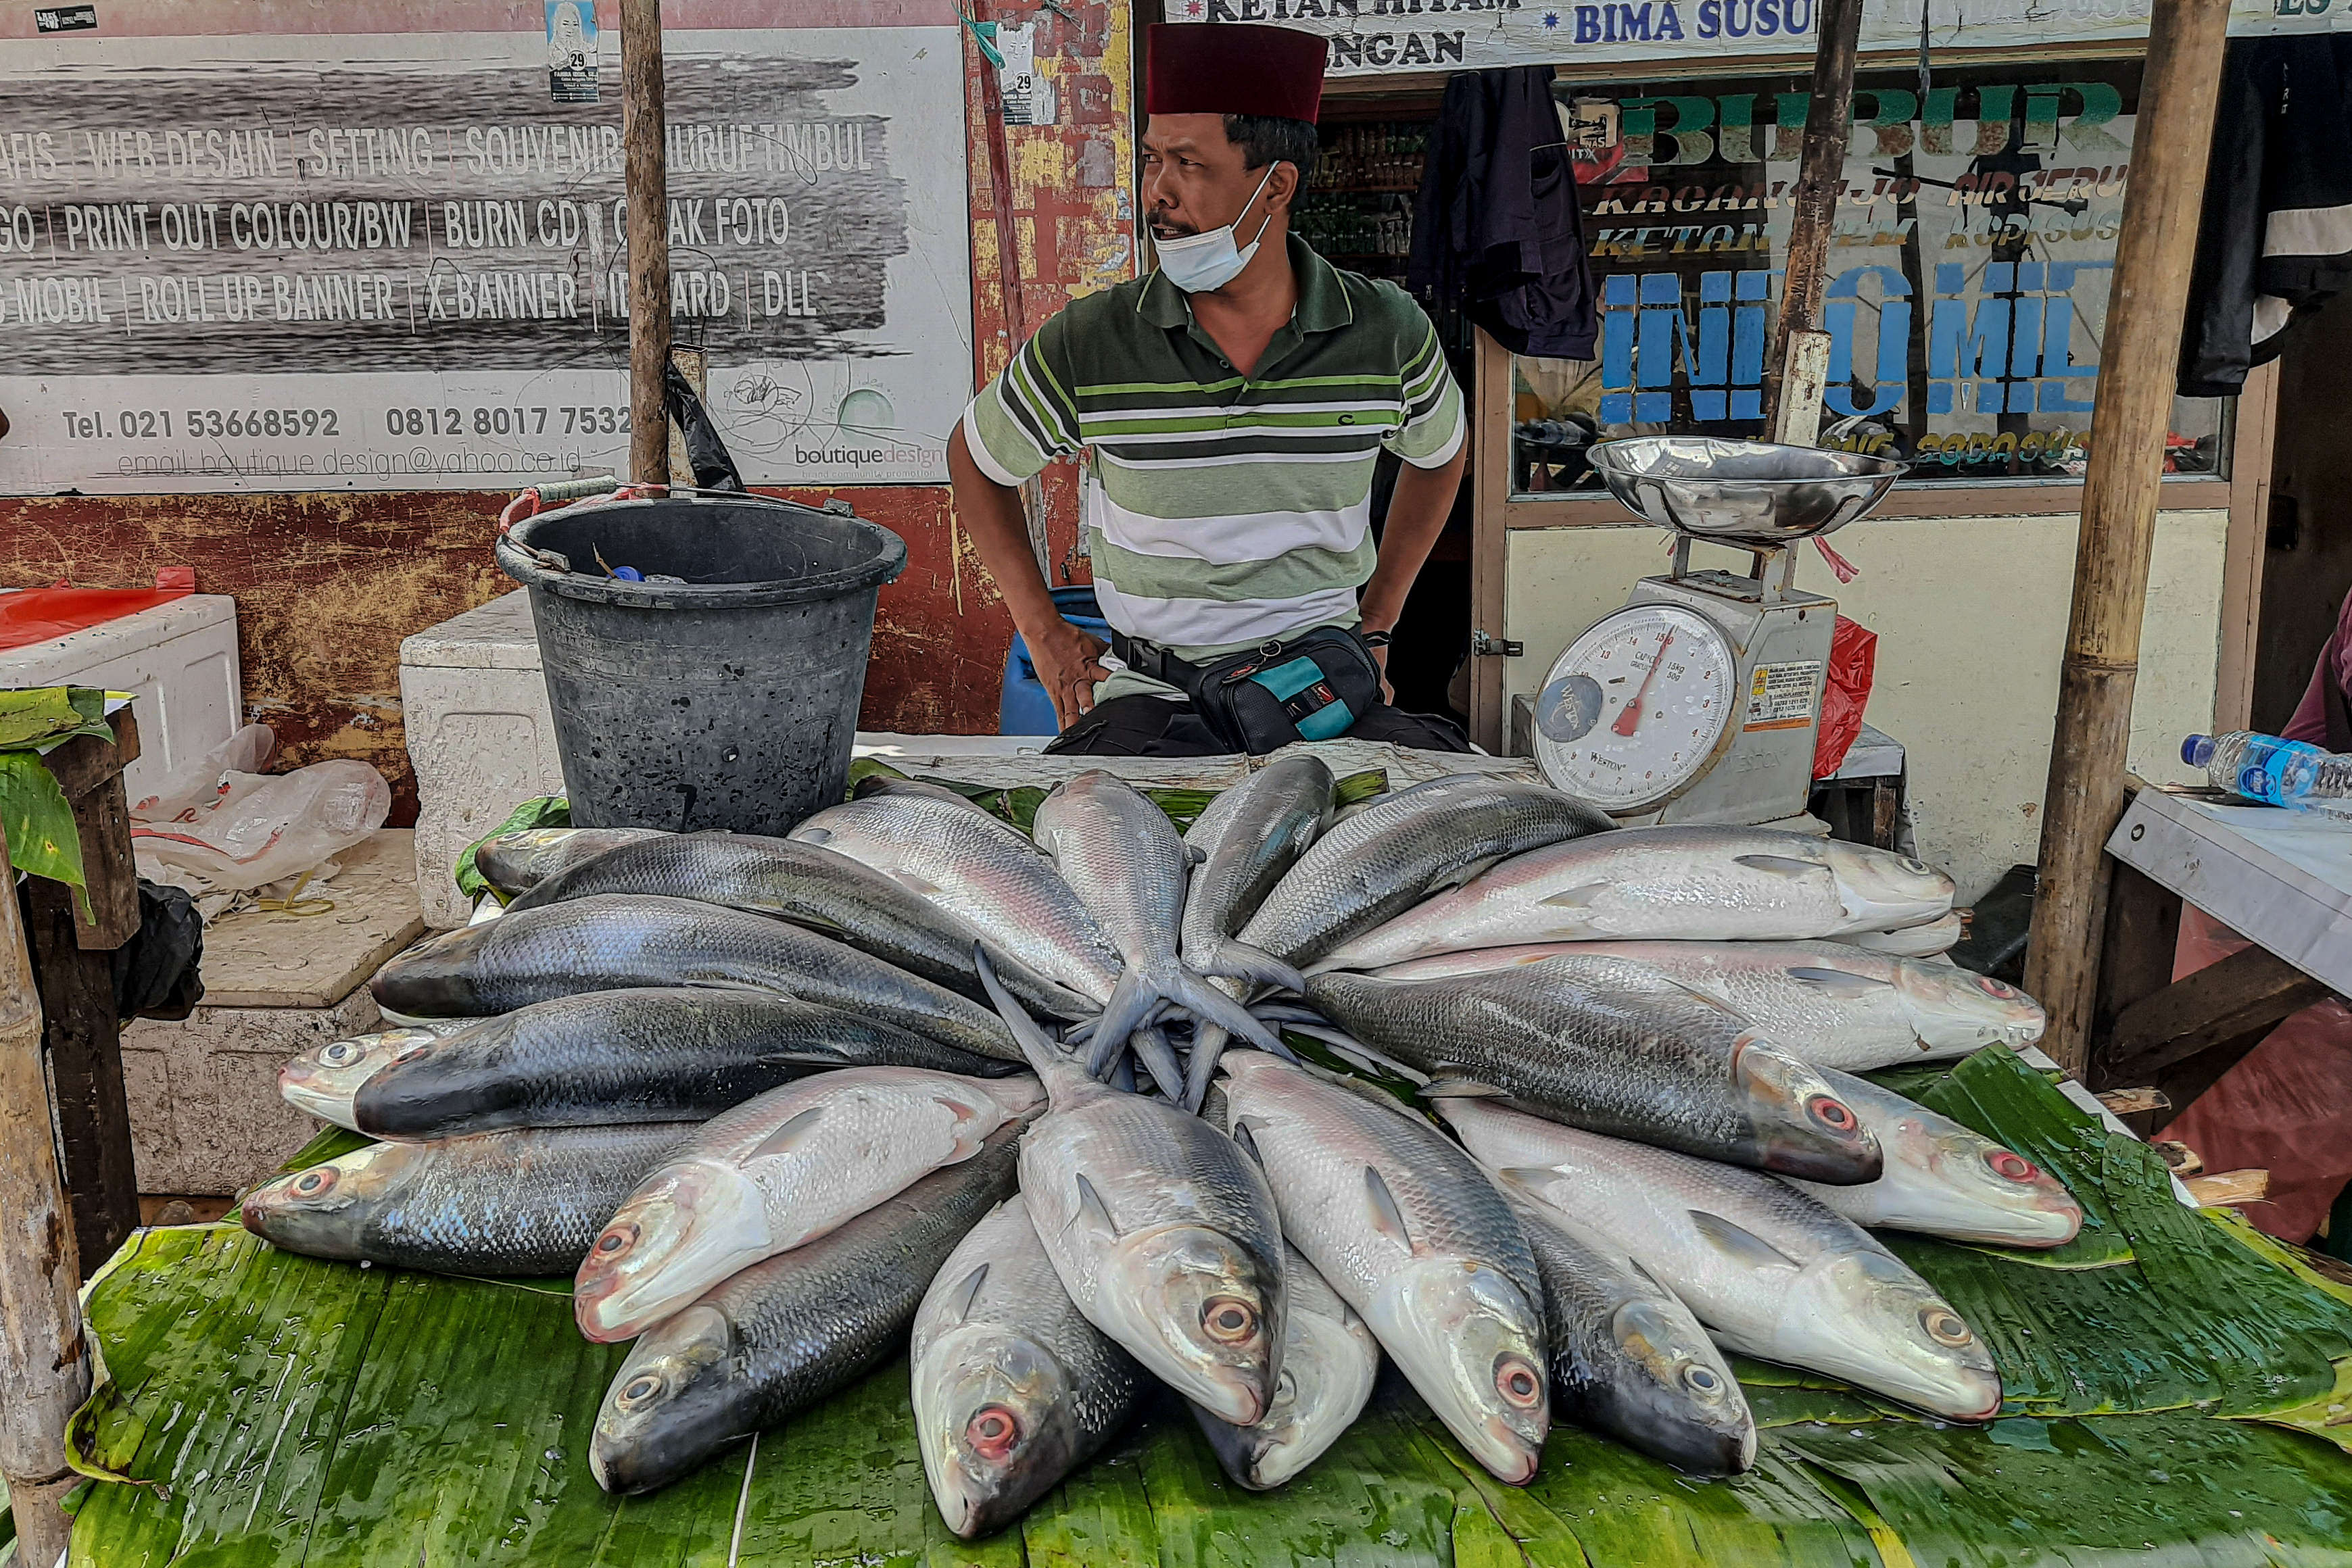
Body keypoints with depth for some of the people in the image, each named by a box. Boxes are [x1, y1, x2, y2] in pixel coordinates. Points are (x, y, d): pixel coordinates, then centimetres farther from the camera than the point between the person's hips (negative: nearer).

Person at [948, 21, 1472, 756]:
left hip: (1329, 688, 1)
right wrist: (1042, 629, 9)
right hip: (1150, 691, -1)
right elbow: (975, 459, 14)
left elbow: (1440, 455, 22)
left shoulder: (1387, 330, -1)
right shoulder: (1085, 343, -5)